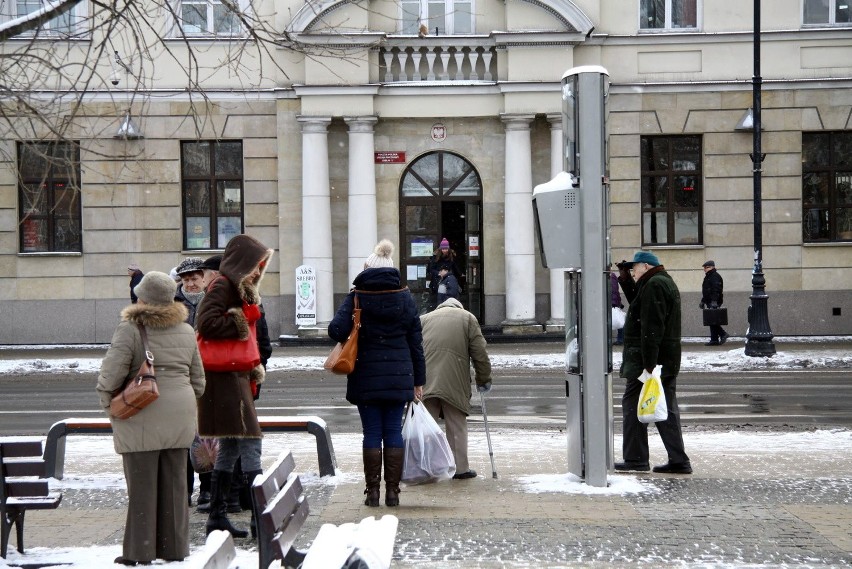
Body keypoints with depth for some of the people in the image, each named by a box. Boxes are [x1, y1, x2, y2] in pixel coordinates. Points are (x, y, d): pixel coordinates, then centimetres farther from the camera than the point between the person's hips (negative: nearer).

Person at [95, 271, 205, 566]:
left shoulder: (130, 329, -11)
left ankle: (140, 551, 8)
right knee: (174, 483, 11)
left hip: (141, 420, -5)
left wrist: (108, 402, 1)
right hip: (179, 418, 5)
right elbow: (198, 379, 16)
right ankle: (174, 547, 17)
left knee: (142, 485, 2)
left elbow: (111, 373, -15)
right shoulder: (186, 331, 10)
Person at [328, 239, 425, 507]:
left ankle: (373, 491, 5)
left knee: (372, 432, 4)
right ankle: (392, 491, 8)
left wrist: (354, 340, 7)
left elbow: (336, 330, -16)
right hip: (399, 377, 2)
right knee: (393, 432, 7)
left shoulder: (357, 297, -4)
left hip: (365, 377, -2)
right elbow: (416, 342, 5)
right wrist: (418, 380, 11)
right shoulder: (405, 297, 3)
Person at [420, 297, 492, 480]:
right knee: (457, 425, 6)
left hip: (425, 380, 2)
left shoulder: (424, 319, 23)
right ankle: (460, 468, 8)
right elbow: (479, 352, 8)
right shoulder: (467, 318, 16)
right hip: (454, 382, -2)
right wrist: (484, 379, 14)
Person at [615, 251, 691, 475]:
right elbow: (638, 304, 31)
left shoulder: (654, 285, -14)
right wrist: (625, 280, 21)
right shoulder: (666, 282, 20)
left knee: (632, 405, -2)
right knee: (667, 408, 9)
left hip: (648, 359, -10)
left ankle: (635, 459, 1)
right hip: (668, 361, 10)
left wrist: (648, 364, -26)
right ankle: (678, 461, 7)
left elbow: (652, 328, -22)